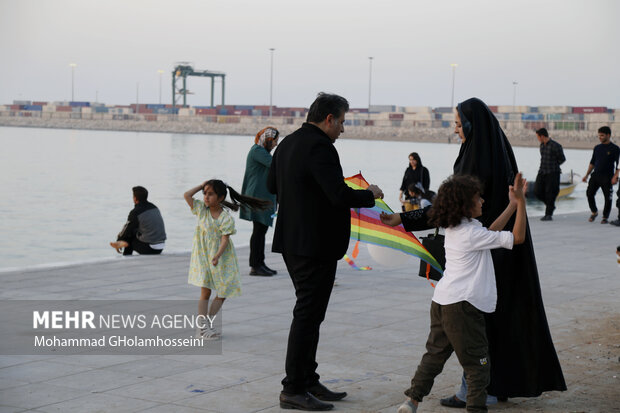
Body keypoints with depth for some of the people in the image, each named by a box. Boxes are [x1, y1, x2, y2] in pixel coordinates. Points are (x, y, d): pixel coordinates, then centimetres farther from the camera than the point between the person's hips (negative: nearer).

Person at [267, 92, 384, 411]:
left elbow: (272, 185, 23)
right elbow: (341, 196, -25)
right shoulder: (320, 147, -19)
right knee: (308, 315, -4)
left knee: (309, 313, 17)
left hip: (292, 241, 10)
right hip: (315, 245, -10)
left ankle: (308, 381, 25)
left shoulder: (287, 144, 12)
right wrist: (370, 194, -8)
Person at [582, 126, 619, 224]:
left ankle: (605, 217, 13)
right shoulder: (597, 148, 13)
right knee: (589, 193, -5)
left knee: (608, 198, 0)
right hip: (595, 175, 4)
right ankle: (594, 212, 15)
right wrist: (587, 175, 14)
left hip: (607, 177, -4)